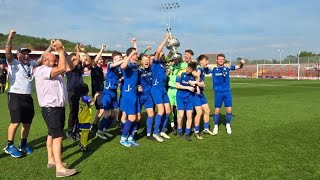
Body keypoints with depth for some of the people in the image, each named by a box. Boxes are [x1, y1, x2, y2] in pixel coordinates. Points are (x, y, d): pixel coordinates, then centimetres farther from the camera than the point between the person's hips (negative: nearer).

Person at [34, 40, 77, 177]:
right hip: (50, 108, -10)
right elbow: (62, 68, -26)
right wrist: (60, 51, -18)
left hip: (58, 107, 10)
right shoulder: (41, 70, -14)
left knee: (52, 134, 15)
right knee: (58, 136, -12)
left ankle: (51, 160, 25)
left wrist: (63, 52, 3)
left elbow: (70, 67, 12)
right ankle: (60, 169, -11)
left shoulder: (54, 71, 13)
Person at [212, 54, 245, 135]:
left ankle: (228, 125, 25)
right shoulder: (214, 69, -3)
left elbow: (239, 67, 2)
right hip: (218, 92, -2)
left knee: (229, 110, 3)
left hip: (227, 92, 2)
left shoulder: (227, 67, 1)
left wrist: (241, 63, -17)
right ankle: (216, 126, 21)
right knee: (217, 110, 2)